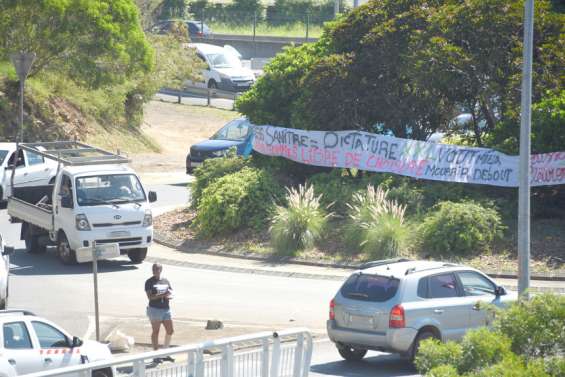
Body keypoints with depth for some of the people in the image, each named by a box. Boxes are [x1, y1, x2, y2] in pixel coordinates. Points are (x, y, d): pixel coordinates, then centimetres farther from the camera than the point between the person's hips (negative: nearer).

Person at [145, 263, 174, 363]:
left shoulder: (166, 281, 12)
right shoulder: (149, 282, -4)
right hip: (155, 309, -6)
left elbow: (171, 295, 11)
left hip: (166, 309, 6)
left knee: (170, 331, 7)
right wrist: (163, 295, -23)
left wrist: (169, 296, -13)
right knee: (155, 332, -1)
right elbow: (150, 296, -14)